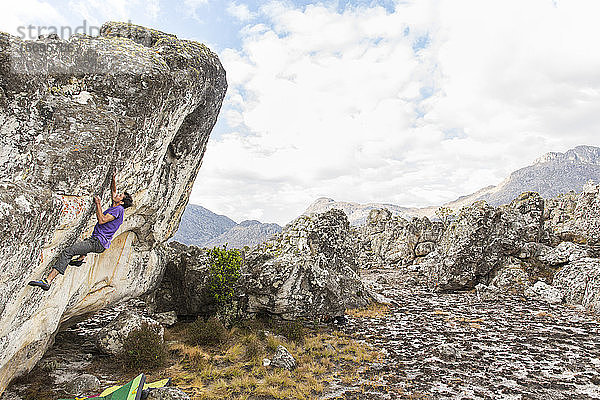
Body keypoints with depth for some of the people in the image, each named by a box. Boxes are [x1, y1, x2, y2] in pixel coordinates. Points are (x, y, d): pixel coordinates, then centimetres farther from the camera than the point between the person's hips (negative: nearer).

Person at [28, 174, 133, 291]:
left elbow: (101, 220, -22)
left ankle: (47, 281, -23)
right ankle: (81, 258, 41)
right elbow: (113, 191, 30)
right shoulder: (115, 207, 15)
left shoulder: (119, 209, -13)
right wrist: (113, 179, 20)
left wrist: (98, 204, -15)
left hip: (98, 243, -11)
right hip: (97, 241, 11)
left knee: (67, 252, -19)